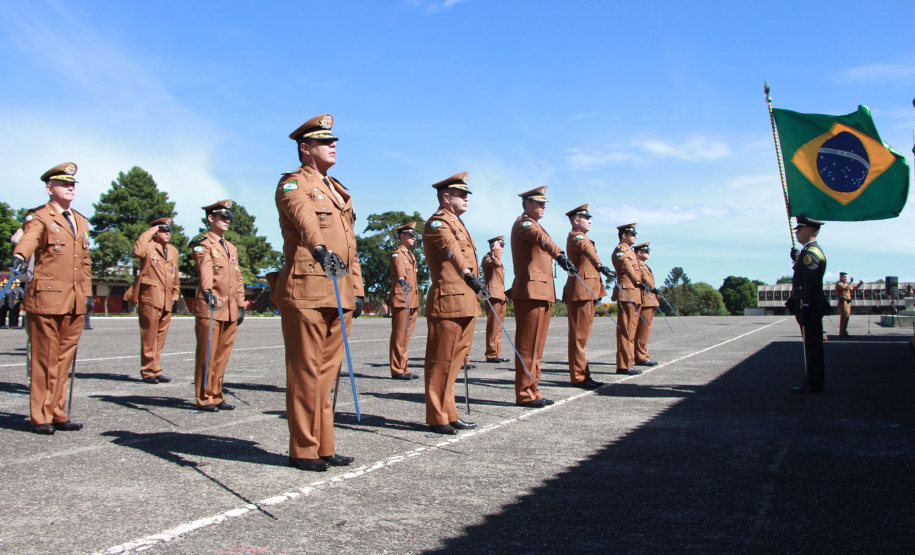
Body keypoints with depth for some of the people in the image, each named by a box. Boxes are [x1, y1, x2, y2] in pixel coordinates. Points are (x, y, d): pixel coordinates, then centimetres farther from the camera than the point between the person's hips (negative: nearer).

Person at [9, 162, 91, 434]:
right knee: (44, 360, -1)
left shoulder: (81, 222, 20)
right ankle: (41, 418, 8)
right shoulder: (40, 218, 1)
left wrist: (88, 294, 17)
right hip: (47, 299, -6)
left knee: (64, 360, 9)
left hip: (75, 302, 6)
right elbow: (28, 239, -21)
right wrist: (19, 257, -42)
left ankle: (57, 414, 17)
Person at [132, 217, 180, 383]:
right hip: (150, 298, -6)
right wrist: (149, 233, -14)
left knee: (160, 338, 8)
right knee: (149, 337, -3)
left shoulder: (173, 251, 19)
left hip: (166, 301, 6)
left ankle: (156, 371, 15)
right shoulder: (149, 247, -1)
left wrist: (174, 294, 21)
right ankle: (148, 372, 4)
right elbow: (137, 251, -26)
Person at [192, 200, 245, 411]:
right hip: (210, 307, -6)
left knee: (223, 355, 8)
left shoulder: (232, 248, 21)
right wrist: (207, 290, -40)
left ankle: (216, 396, 16)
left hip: (230, 311, 7)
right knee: (206, 355, -2)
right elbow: (205, 268, -23)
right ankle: (204, 399, 4)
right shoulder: (203, 244, -2)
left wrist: (241, 305, 16)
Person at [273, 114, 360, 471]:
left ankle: (324, 447, 17)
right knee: (305, 372, -3)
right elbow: (304, 218, -24)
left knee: (328, 372, 10)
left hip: (338, 294, 8)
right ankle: (303, 450, 6)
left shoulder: (338, 191, 24)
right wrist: (319, 249, -43)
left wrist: (356, 290, 18)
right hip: (305, 292, -7)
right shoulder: (293, 184, -1)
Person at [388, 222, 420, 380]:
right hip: (401, 299, -8)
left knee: (406, 336, 10)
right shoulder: (396, 254, -5)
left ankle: (403, 368, 14)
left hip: (412, 300, 8)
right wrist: (401, 279, -49)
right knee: (399, 335, -6)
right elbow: (399, 267, -28)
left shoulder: (411, 255, 22)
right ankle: (397, 370, -3)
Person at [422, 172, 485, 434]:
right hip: (448, 301, -10)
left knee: (455, 360, 13)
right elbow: (450, 249, -27)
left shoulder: (457, 224, 24)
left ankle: (449, 415, 21)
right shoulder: (438, 222, -8)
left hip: (465, 302, 10)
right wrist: (468, 274, -43)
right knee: (441, 362, -4)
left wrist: (476, 283, 29)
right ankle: (437, 419, 1)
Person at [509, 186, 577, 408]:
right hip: (530, 291, -10)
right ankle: (524, 394, -4)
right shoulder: (523, 223, -8)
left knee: (537, 346, 12)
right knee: (527, 346, -7)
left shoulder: (535, 224, 25)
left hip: (542, 292, 10)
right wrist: (559, 254, -45)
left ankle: (533, 391, 17)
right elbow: (540, 238, -29)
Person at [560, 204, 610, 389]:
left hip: (588, 291, 10)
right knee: (579, 335, -9)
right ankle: (579, 376, -7)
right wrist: (600, 265, -45)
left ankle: (583, 374, 16)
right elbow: (586, 249, -29)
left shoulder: (582, 237, 24)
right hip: (581, 291, -10)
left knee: (583, 334, 12)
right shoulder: (575, 236, -9)